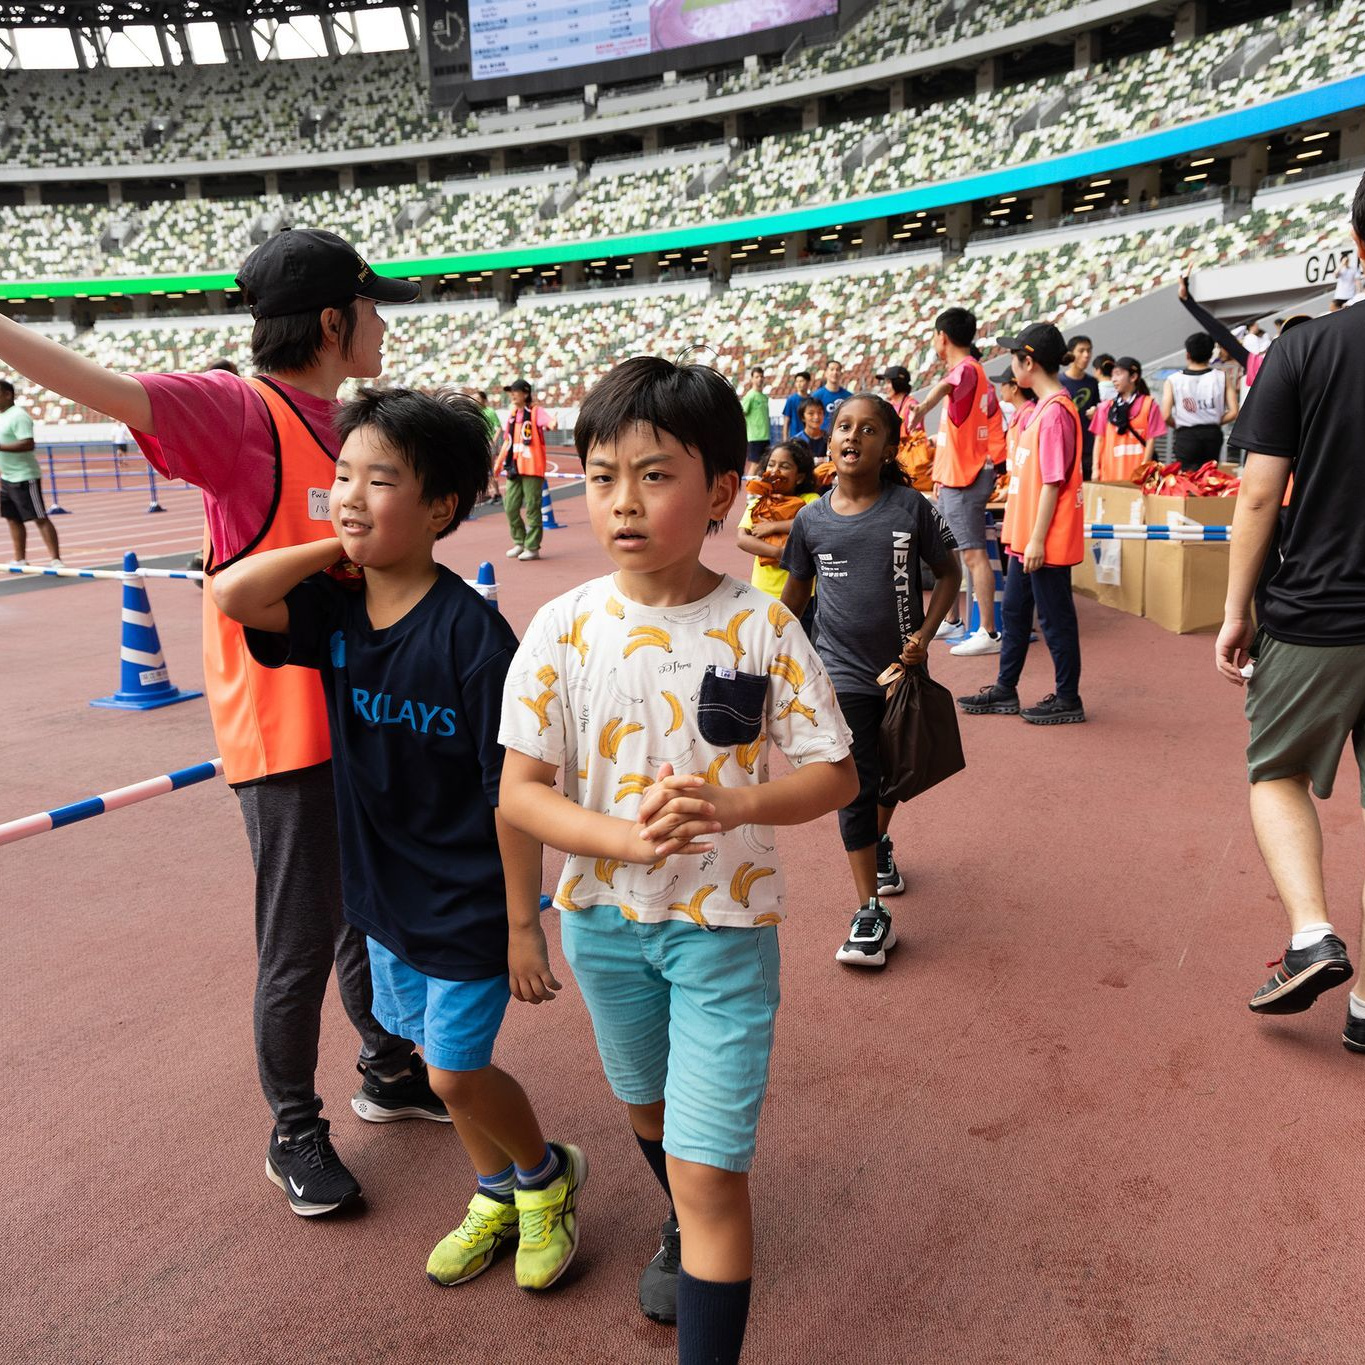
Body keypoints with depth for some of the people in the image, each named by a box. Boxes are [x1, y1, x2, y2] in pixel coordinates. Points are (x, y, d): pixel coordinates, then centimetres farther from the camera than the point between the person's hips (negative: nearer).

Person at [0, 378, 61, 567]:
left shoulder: (18, 416, -15)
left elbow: (28, 444, -26)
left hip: (24, 478, -10)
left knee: (40, 518, -8)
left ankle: (56, 560, -7)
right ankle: (20, 560, 17)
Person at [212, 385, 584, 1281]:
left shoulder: (471, 632, -23)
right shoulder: (335, 610, -4)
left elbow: (512, 788, -20)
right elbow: (233, 593, -21)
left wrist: (524, 923, -16)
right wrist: (338, 547, -15)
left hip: (468, 904, -6)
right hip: (385, 894, 7)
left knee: (456, 1074, 6)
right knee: (440, 1059, 20)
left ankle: (547, 1174, 36)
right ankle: (497, 1197, 45)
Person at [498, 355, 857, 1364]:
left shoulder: (761, 627, -14)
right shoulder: (565, 628, -11)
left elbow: (834, 775, -9)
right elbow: (521, 790, -10)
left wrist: (729, 806, -28)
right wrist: (626, 837, -27)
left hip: (725, 922, -3)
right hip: (605, 915, 3)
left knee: (709, 1165, -4)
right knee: (647, 1104, 28)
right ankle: (684, 1227, 59)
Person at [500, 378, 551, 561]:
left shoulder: (536, 411, -5)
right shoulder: (512, 414, 14)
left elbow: (548, 422, -26)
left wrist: (552, 423, -49)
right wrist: (499, 462, 21)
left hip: (532, 468, -7)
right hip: (514, 468, 7)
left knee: (532, 508, -3)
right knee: (510, 507, 7)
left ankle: (533, 547, 5)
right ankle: (519, 542, 22)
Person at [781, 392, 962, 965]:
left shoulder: (911, 508, -9)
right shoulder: (812, 519, -5)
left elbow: (948, 572, 1)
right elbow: (794, 594, 8)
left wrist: (924, 634, -11)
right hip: (842, 674, -1)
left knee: (891, 775, 21)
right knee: (854, 788, -5)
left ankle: (880, 841, 52)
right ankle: (870, 913, 3)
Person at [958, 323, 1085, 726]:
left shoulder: (1055, 412, -17)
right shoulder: (1039, 409, 12)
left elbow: (1052, 482, -20)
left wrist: (1037, 540, -20)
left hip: (1045, 542, -10)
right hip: (1024, 536, 10)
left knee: (1055, 618, 0)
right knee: (1015, 612, 16)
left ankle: (1068, 700, 12)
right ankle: (1005, 691, 27)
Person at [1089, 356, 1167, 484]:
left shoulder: (1148, 404, 3)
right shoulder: (1106, 406, 11)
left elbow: (1151, 440, 0)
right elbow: (1099, 439, 9)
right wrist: (1096, 468, 0)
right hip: (1110, 472, 2)